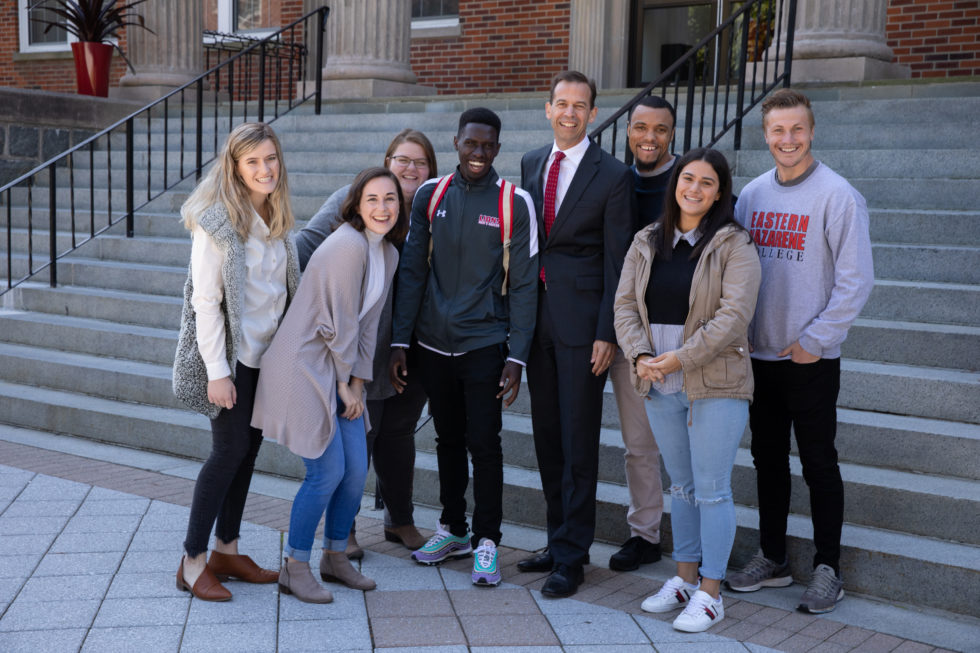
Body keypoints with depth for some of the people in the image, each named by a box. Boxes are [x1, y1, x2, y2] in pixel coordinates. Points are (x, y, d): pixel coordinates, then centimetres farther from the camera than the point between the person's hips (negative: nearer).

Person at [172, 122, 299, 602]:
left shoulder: (275, 219, 8)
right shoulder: (217, 221, -15)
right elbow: (205, 301, -17)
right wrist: (217, 372, -19)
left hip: (266, 354, 7)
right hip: (231, 355, -7)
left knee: (248, 449, 11)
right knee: (230, 450, -5)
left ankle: (227, 550, 23)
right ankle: (192, 561, 6)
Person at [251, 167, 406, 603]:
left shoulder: (388, 253, 8)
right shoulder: (349, 246, -19)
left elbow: (368, 322, 10)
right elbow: (339, 323, -16)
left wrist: (358, 383, 4)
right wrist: (346, 384, -7)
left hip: (340, 369, 9)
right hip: (305, 365, -8)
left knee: (356, 468, 8)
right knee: (328, 472, -7)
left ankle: (335, 557, 26)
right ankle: (294, 568, 10)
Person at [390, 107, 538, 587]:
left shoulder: (515, 203, -3)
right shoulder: (430, 195, 5)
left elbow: (523, 286, -3)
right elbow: (412, 271, 6)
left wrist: (516, 356, -9)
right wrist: (399, 343, 1)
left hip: (485, 344, -3)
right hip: (434, 344, 3)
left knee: (484, 444, -2)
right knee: (448, 439, 14)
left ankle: (486, 541, 12)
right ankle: (452, 529, 28)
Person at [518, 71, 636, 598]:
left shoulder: (613, 176, -6)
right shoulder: (531, 164, 11)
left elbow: (617, 261, -7)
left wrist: (607, 332, -12)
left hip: (581, 320, -6)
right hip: (537, 314, 6)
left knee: (578, 439, -1)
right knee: (546, 435, 12)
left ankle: (571, 555, 8)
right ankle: (560, 539, 25)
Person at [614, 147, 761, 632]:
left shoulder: (734, 246, -7)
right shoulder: (646, 243, 9)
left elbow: (733, 315, -15)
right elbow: (625, 304, 6)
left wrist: (680, 358, -20)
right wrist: (640, 356, -10)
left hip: (715, 385, -5)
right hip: (659, 388, 5)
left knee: (712, 490, 0)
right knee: (681, 485, 16)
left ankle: (710, 594, 11)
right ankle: (685, 579, 28)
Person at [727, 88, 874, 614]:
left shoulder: (837, 195, -9)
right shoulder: (752, 194, 7)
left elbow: (855, 280, -11)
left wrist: (814, 339, -13)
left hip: (812, 358, -5)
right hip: (759, 354, 5)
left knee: (818, 464, 2)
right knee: (767, 459, 13)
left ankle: (827, 569, 14)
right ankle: (772, 558, 26)